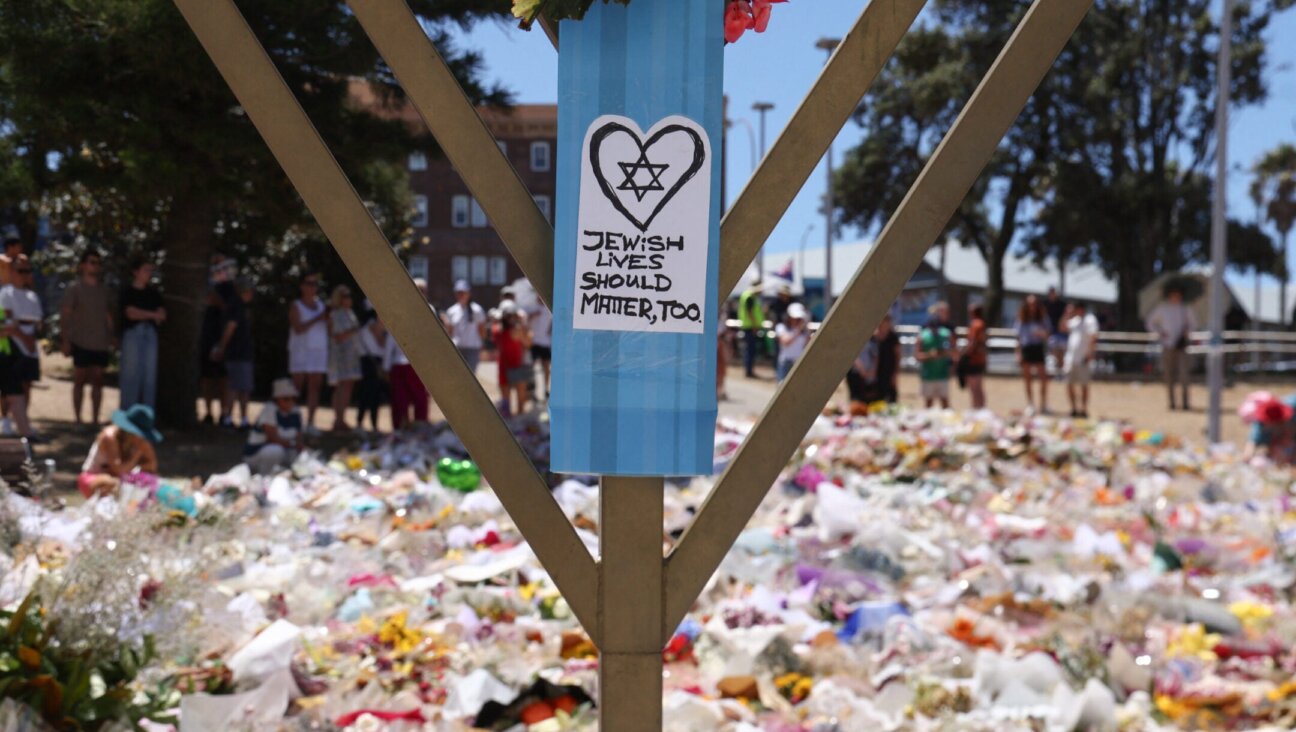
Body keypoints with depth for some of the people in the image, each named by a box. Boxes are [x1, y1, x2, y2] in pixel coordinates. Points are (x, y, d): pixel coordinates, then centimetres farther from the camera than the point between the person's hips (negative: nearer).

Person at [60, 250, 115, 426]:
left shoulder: (103, 290, 13)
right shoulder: (75, 289, -2)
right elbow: (65, 315, -3)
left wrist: (111, 336, 12)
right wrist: (66, 340, -8)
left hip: (101, 344, 4)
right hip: (82, 343, -4)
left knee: (97, 381, 4)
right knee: (80, 381, 2)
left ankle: (95, 418, 8)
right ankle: (78, 418, 8)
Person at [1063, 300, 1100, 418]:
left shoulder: (1090, 319, -9)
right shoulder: (1075, 320, 16)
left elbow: (1093, 337, -16)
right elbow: (1064, 328, 20)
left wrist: (1090, 352, -23)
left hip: (1083, 358, -8)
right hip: (1071, 358, 8)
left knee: (1083, 384, -1)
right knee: (1069, 384, 8)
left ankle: (1084, 409, 4)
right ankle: (1074, 409, 17)